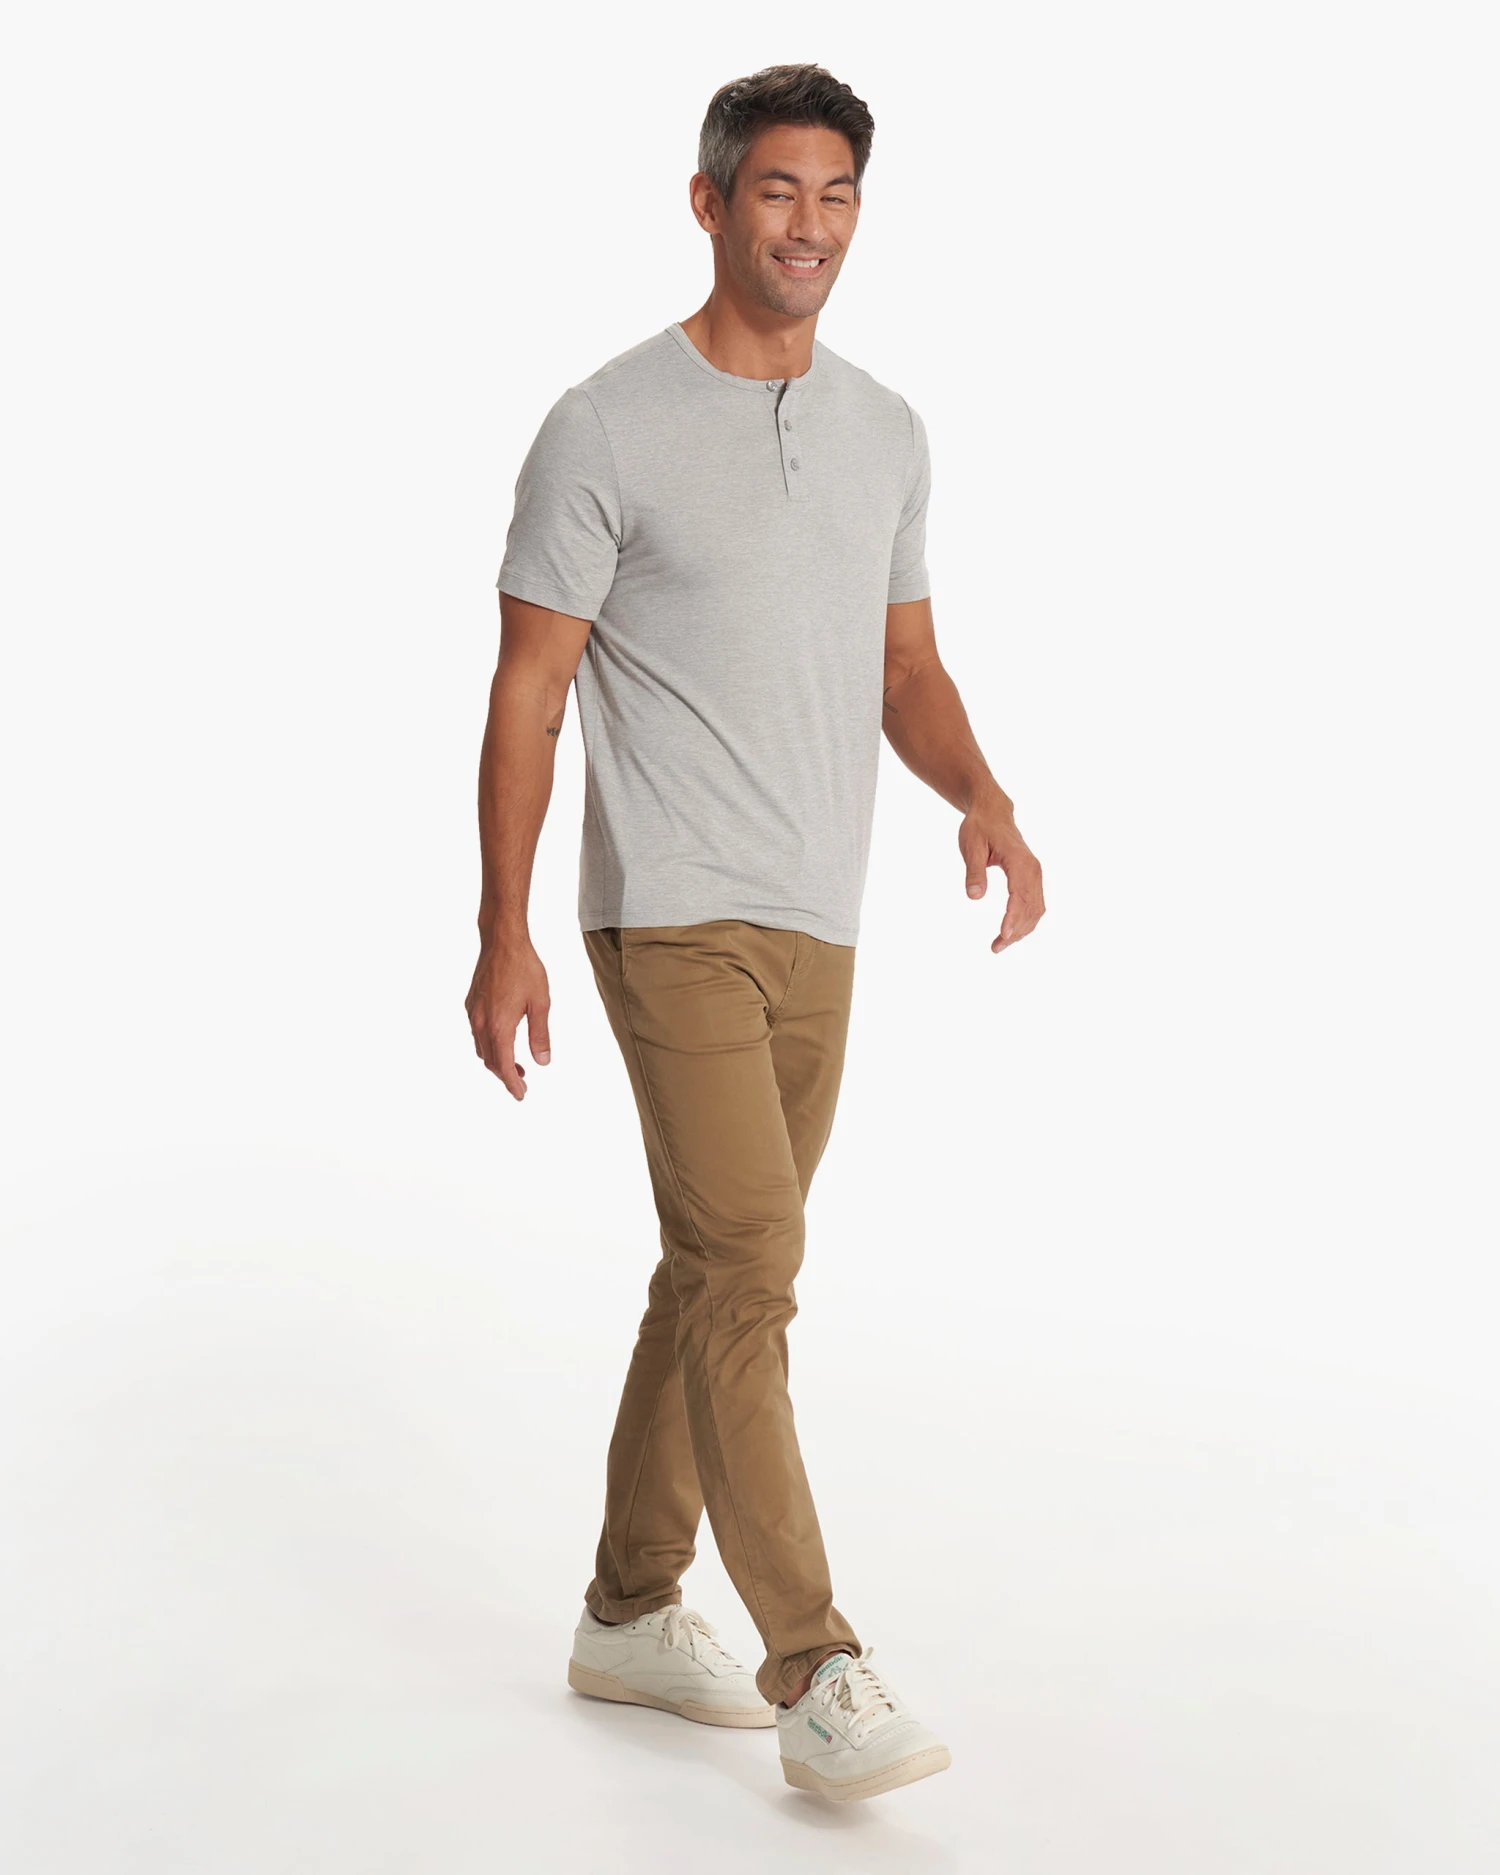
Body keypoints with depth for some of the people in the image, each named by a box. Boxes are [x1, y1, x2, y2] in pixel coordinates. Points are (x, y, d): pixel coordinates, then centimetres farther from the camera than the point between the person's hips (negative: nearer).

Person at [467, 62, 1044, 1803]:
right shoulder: (608, 429, -8)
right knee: (748, 1271, -14)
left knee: (721, 1274, 14)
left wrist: (979, 795, -5)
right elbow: (527, 694, -8)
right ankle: (819, 1678, -11)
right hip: (675, 920, -7)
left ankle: (630, 1612, 27)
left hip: (818, 933, 7)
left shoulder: (887, 432, 11)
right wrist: (503, 934, -12)